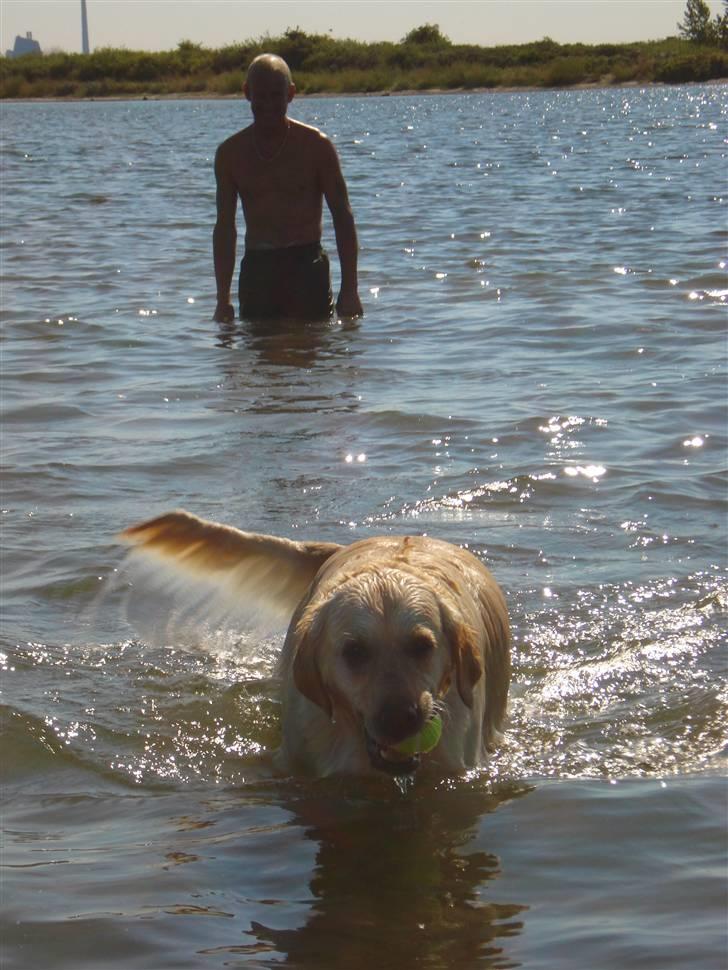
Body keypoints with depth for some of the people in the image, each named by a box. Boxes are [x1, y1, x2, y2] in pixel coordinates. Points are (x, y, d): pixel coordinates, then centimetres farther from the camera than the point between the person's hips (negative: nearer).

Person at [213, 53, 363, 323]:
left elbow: (343, 218, 0)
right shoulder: (231, 153, 6)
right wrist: (223, 299, 7)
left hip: (307, 265, -2)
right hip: (256, 268, 2)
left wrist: (349, 290, -7)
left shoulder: (315, 145, -1)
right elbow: (225, 227, 11)